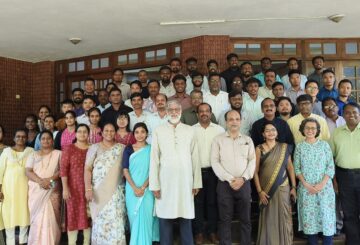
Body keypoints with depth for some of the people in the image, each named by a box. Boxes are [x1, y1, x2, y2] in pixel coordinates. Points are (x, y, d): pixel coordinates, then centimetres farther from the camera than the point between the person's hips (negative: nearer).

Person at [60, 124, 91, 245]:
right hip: (74, 187, -2)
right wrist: (65, 188, -14)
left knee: (88, 215, 8)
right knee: (73, 215, 2)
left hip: (88, 187, 2)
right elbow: (63, 168, -6)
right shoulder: (69, 148, 0)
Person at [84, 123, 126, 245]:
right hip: (98, 191, -1)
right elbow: (87, 169, -1)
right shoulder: (94, 148, 5)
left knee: (116, 221, -4)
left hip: (116, 191, 1)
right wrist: (88, 188, -11)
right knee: (100, 220, 3)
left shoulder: (121, 148, 10)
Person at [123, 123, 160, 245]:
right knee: (134, 217, 8)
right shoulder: (128, 149, 3)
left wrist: (143, 187, -13)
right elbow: (125, 170, -2)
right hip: (131, 189, 1)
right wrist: (135, 188, -12)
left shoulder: (151, 149, 1)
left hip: (147, 190, -1)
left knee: (145, 218, -1)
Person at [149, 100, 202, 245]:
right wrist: (154, 184, -4)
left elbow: (195, 158, 6)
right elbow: (154, 159, 0)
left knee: (186, 218, 7)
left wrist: (196, 182, 4)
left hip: (185, 181, 1)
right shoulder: (158, 131, 2)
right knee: (165, 218, 6)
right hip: (165, 181, -1)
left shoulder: (190, 131, 6)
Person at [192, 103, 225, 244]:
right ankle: (199, 232, 19)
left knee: (212, 202, 9)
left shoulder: (219, 130, 2)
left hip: (213, 171, 1)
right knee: (198, 202, 7)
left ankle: (213, 231, 23)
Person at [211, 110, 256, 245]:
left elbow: (252, 161, 4)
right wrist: (229, 179, -12)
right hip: (225, 184, -2)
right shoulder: (218, 139, 3)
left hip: (244, 183, 2)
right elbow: (215, 162, -5)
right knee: (225, 219, 4)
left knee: (245, 219, 8)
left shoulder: (248, 140, 10)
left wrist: (243, 178, -10)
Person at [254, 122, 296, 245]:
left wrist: (293, 187, 0)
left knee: (284, 217, 5)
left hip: (283, 188, 1)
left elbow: (290, 167, 5)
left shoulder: (284, 147, 3)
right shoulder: (259, 149, -2)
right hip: (266, 190, -1)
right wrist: (259, 191, -8)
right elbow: (255, 171, -2)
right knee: (268, 219, 7)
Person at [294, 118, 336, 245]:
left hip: (324, 186, 0)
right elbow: (296, 168, 2)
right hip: (306, 187, 1)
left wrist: (322, 184, -10)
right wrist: (306, 184, -9)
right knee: (309, 215, 3)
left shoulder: (324, 145, 3)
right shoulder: (299, 146, 4)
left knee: (326, 214, -1)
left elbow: (331, 166, 0)